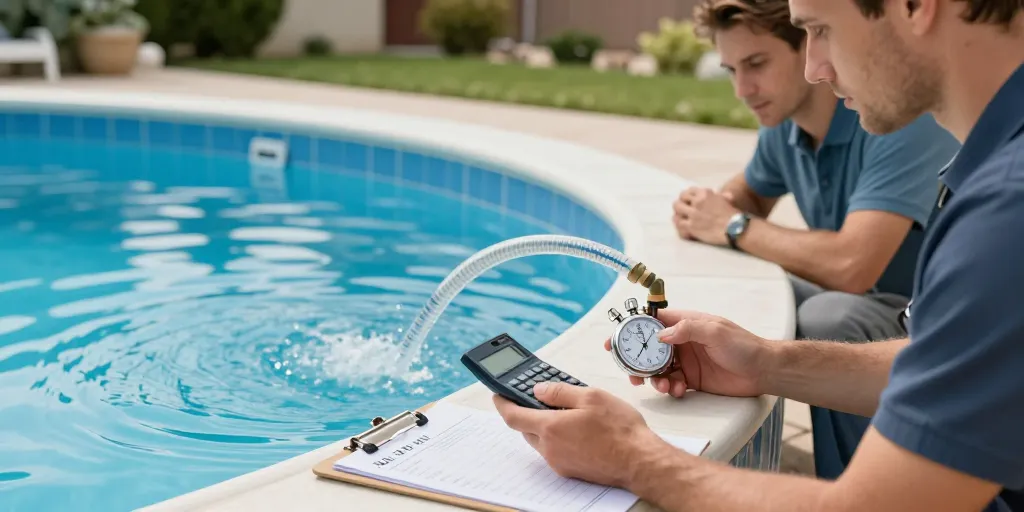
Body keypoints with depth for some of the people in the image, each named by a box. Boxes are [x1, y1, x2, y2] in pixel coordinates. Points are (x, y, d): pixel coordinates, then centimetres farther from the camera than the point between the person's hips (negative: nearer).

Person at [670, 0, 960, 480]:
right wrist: (707, 209, -6)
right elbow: (749, 192, 19)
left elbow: (850, 266, -36)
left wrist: (735, 228, -21)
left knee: (828, 319, -33)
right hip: (861, 301, 8)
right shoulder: (782, 122, -2)